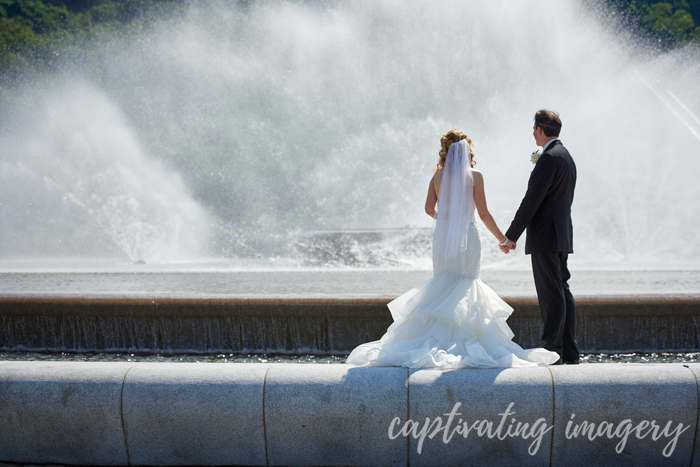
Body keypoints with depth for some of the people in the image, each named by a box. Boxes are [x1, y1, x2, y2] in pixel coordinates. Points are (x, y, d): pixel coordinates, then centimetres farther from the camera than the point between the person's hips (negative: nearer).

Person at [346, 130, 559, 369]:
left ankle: (439, 342, 9)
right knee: (464, 288, 4)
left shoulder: (438, 175, 4)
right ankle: (460, 341, 1)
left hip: (442, 236, 3)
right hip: (467, 237, -3)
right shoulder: (474, 176, -4)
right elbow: (483, 213, -5)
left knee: (442, 285, 11)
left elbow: (429, 208, 3)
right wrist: (502, 238, 6)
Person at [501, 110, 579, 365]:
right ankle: (569, 352, 18)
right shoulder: (566, 156, 17)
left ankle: (553, 351, -2)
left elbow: (532, 200, -18)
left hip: (545, 237, -10)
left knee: (552, 295, -7)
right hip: (562, 235, 10)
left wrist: (511, 235, -14)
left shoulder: (549, 157, -14)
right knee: (562, 292, 12)